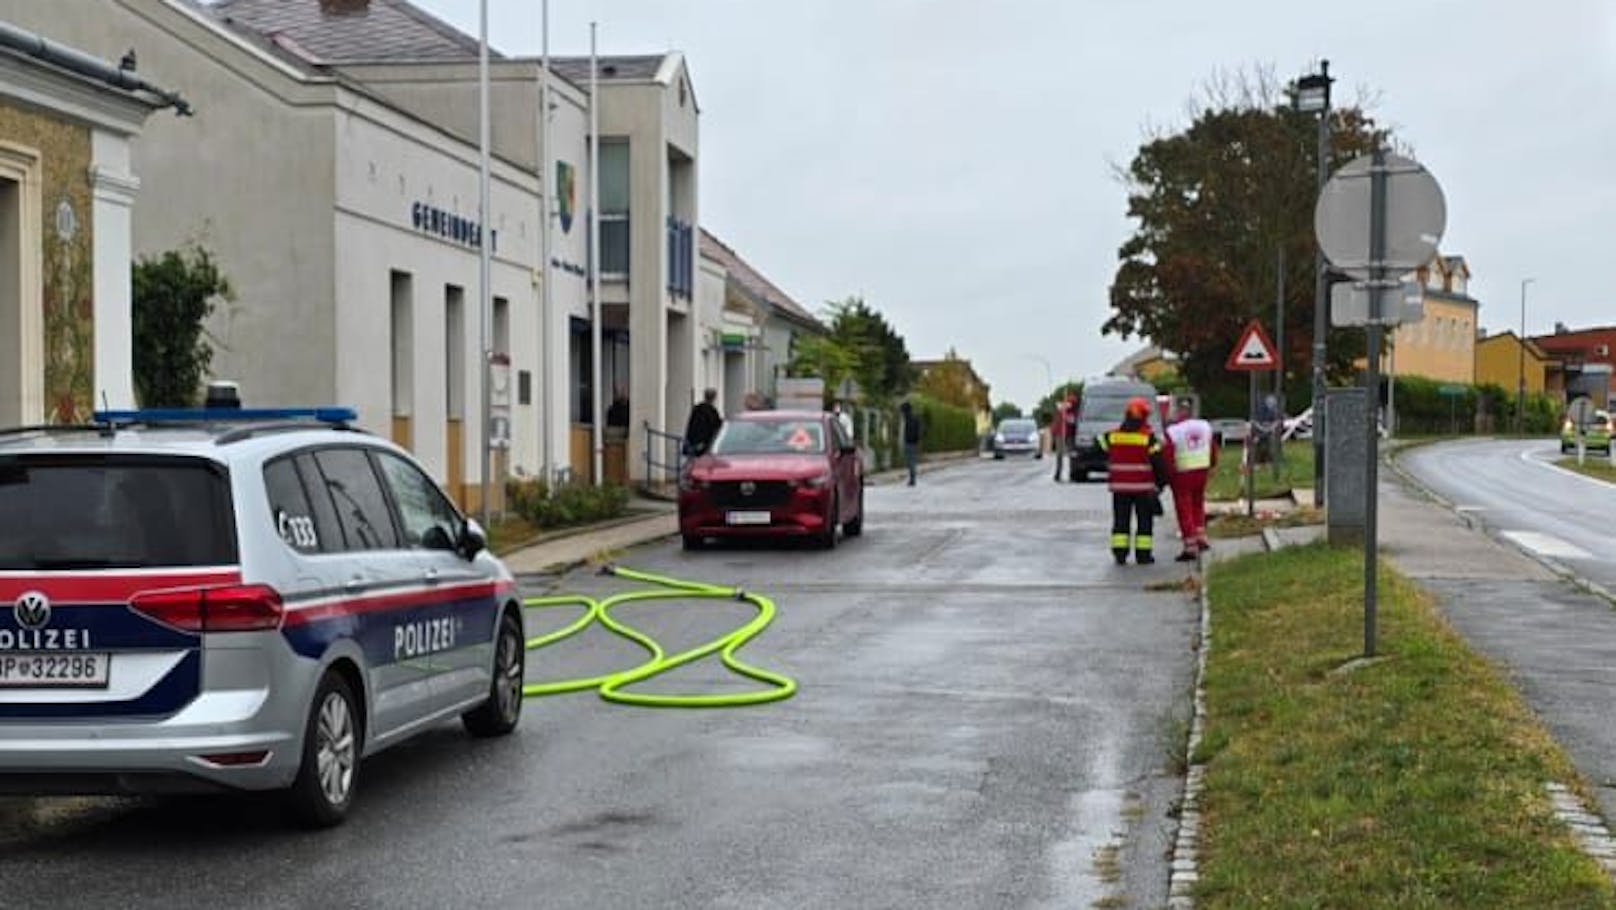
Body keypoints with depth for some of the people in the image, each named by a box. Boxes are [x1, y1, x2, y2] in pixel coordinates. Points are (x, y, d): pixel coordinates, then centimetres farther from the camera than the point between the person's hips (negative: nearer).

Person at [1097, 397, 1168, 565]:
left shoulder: (1111, 436, 0)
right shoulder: (1148, 438, -9)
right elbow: (1158, 463, -7)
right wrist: (1160, 482, 5)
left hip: (1119, 487, 3)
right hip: (1143, 487, -3)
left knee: (1121, 520, 9)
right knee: (1144, 520, 7)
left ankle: (1120, 553, 6)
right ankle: (1143, 554, 6)